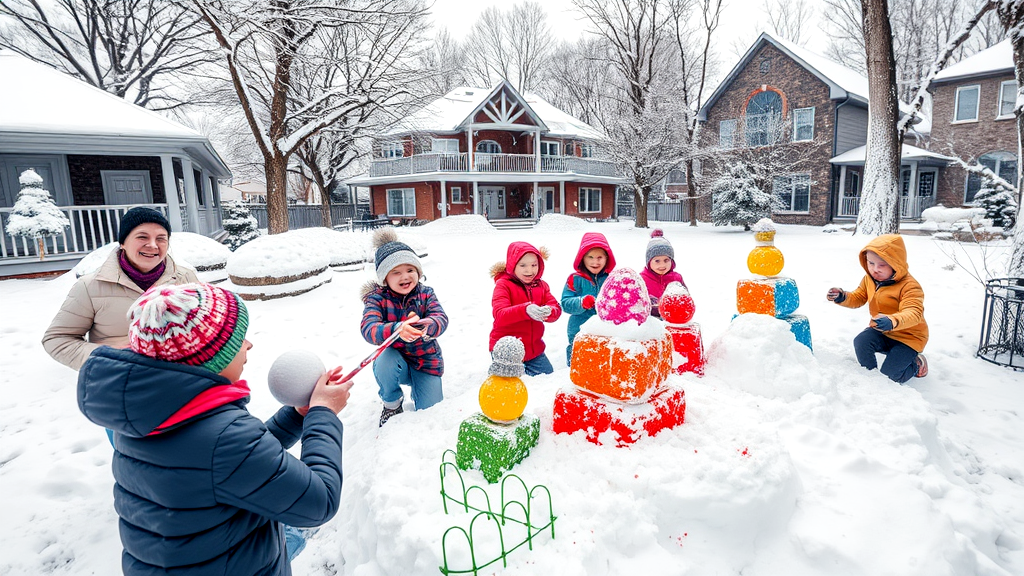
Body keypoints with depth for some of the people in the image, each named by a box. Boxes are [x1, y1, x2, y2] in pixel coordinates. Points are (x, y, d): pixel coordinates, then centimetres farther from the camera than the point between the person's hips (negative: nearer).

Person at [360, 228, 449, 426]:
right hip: (395, 360, -1)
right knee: (385, 359, -36)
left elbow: (441, 319, -23)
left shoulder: (425, 294, -6)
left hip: (427, 361, 1)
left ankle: (417, 390, 28)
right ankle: (392, 402, -4)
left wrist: (422, 326, -48)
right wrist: (396, 330, -51)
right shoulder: (377, 298, -11)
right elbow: (368, 328, -29)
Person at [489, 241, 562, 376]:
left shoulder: (541, 285, 6)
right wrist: (525, 310, -41)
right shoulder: (503, 285, -11)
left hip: (534, 349, 5)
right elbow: (499, 315, -24)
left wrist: (548, 312, -29)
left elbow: (556, 309, -4)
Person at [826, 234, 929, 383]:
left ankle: (917, 364, 22)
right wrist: (842, 297, -15)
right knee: (860, 342, -23)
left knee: (889, 376, -11)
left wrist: (893, 322, -58)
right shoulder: (869, 280, -3)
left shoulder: (909, 286, -24)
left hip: (907, 337, -6)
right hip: (880, 331, 6)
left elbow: (914, 313, -37)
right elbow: (858, 298, 8)